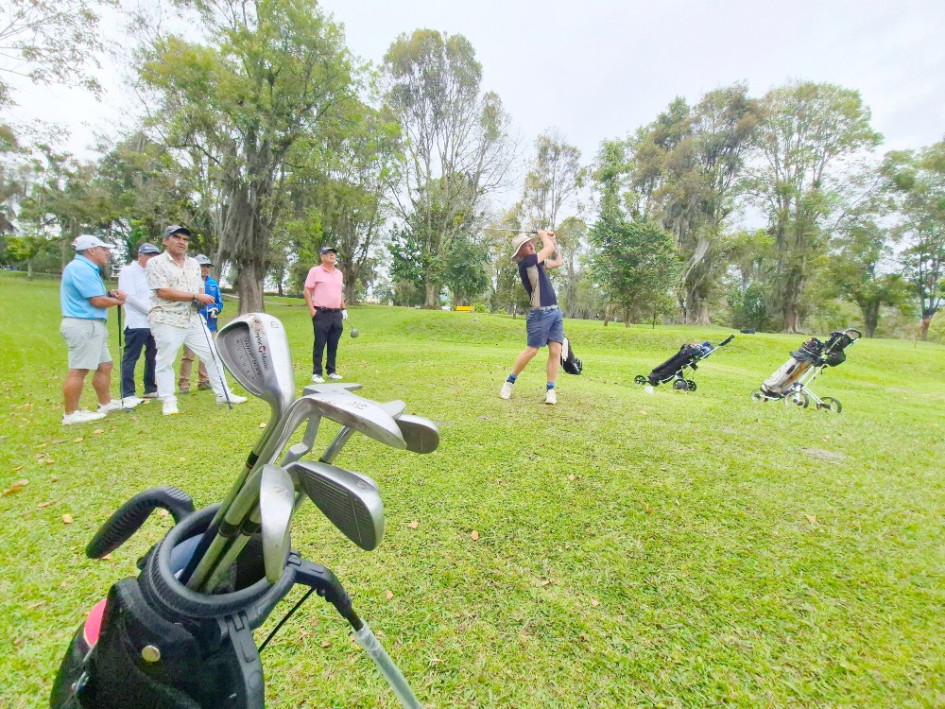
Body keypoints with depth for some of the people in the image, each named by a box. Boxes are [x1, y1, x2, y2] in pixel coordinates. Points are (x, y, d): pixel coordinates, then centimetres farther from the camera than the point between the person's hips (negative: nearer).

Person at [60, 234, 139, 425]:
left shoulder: (88, 268, 19)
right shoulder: (81, 268, -14)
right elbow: (97, 301, -18)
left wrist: (110, 294, 5)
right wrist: (117, 301, 0)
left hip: (92, 326, 11)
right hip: (83, 326, -11)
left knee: (104, 365, 17)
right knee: (78, 370, -7)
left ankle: (106, 403, 28)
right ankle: (71, 414, -2)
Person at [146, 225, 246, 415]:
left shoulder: (193, 264, 15)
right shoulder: (156, 263, -4)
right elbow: (162, 292, -15)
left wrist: (202, 301, -4)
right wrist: (195, 296, -16)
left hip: (193, 320, 5)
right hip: (167, 321, -5)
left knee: (212, 355, 4)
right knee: (165, 361, 1)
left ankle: (223, 394, 12)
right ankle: (168, 401, 11)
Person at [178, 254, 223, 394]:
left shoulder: (213, 283, 11)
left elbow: (220, 302, 13)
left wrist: (216, 309, -7)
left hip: (210, 325, 5)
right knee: (188, 355, -5)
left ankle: (204, 381, 24)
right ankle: (183, 384, 2)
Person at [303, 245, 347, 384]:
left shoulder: (339, 273, 16)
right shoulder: (315, 271, -2)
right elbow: (307, 290, -5)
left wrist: (343, 309, 16)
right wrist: (311, 309, -12)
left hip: (336, 314, 6)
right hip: (321, 314, -6)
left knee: (333, 344, 10)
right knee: (319, 344, -3)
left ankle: (331, 371, 20)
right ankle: (316, 373, 4)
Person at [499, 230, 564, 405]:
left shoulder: (537, 262, 17)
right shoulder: (526, 263, -10)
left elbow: (559, 262, 29)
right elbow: (549, 249, -12)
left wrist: (553, 239, 25)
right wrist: (543, 235, 8)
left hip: (555, 311, 8)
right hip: (540, 313, -8)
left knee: (556, 351, -2)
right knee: (531, 350, -6)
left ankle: (550, 389, 2)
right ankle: (509, 382, 11)